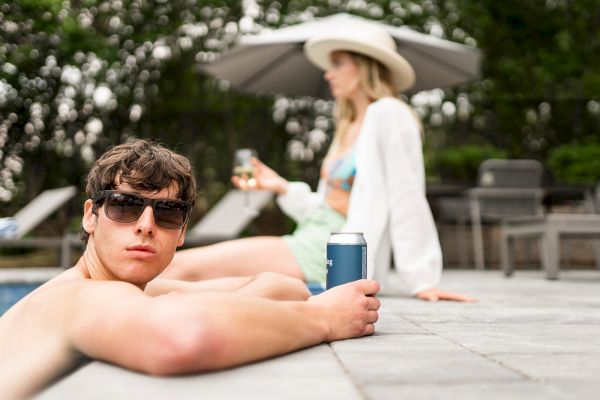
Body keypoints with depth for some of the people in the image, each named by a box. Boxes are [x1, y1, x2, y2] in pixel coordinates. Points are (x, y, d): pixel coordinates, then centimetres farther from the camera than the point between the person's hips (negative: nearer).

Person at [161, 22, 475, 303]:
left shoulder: (388, 114, -7)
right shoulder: (347, 128, 20)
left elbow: (407, 202, -12)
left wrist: (422, 279, -15)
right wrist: (283, 187, 11)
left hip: (331, 255, -9)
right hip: (308, 242, 9)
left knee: (182, 267, -16)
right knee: (181, 265, 2)